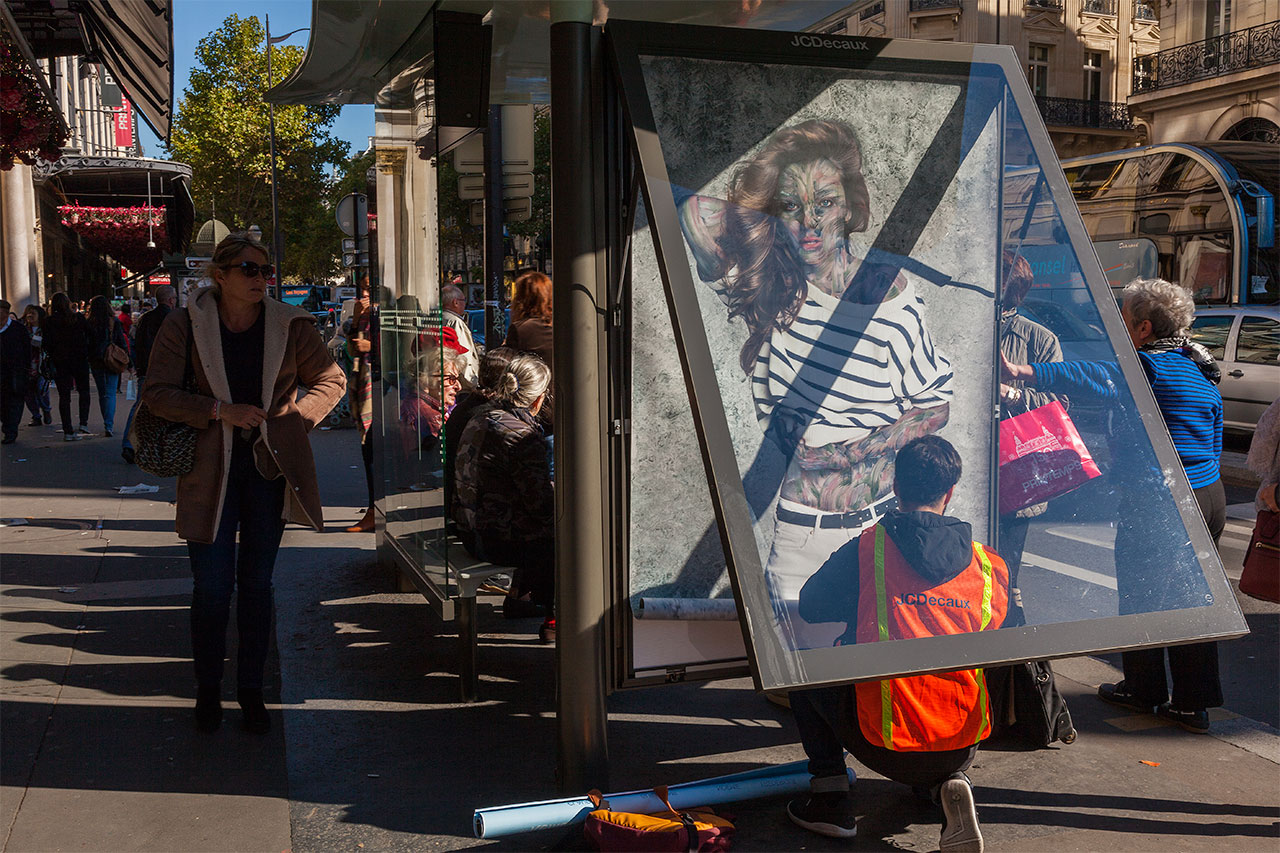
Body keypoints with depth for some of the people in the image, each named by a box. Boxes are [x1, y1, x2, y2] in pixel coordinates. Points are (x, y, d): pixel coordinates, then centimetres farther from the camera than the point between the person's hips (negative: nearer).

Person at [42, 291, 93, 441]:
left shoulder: (50, 322, -5)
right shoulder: (78, 317, -3)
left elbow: (47, 344, -7)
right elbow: (90, 335, -1)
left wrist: (53, 358, 6)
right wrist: (87, 351, 10)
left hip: (60, 362, 0)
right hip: (80, 360, 0)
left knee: (64, 396, 4)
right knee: (83, 391, 17)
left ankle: (68, 431, 2)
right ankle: (83, 423, 5)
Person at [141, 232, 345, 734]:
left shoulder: (290, 326, -2)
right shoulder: (185, 326, -5)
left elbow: (331, 381, 9)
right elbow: (157, 393, -8)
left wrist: (295, 417, -4)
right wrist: (221, 411, -18)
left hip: (270, 466, 1)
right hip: (210, 467, -1)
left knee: (257, 582, 9)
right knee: (212, 585, -1)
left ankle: (251, 689, 23)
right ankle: (208, 689, 21)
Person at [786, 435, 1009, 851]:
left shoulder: (867, 548, -3)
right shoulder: (988, 564, 5)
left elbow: (810, 606, 10)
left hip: (885, 748, -4)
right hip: (962, 748, 4)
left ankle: (830, 794, 12)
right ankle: (950, 786, 6)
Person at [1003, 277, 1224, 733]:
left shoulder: (1150, 367, -15)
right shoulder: (1202, 372, 12)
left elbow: (1094, 378, -33)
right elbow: (1214, 444, 19)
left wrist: (1025, 372, -42)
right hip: (1210, 497, 8)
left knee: (1140, 596, 9)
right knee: (1189, 600, 14)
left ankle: (1142, 688, 24)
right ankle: (1193, 702, 19)